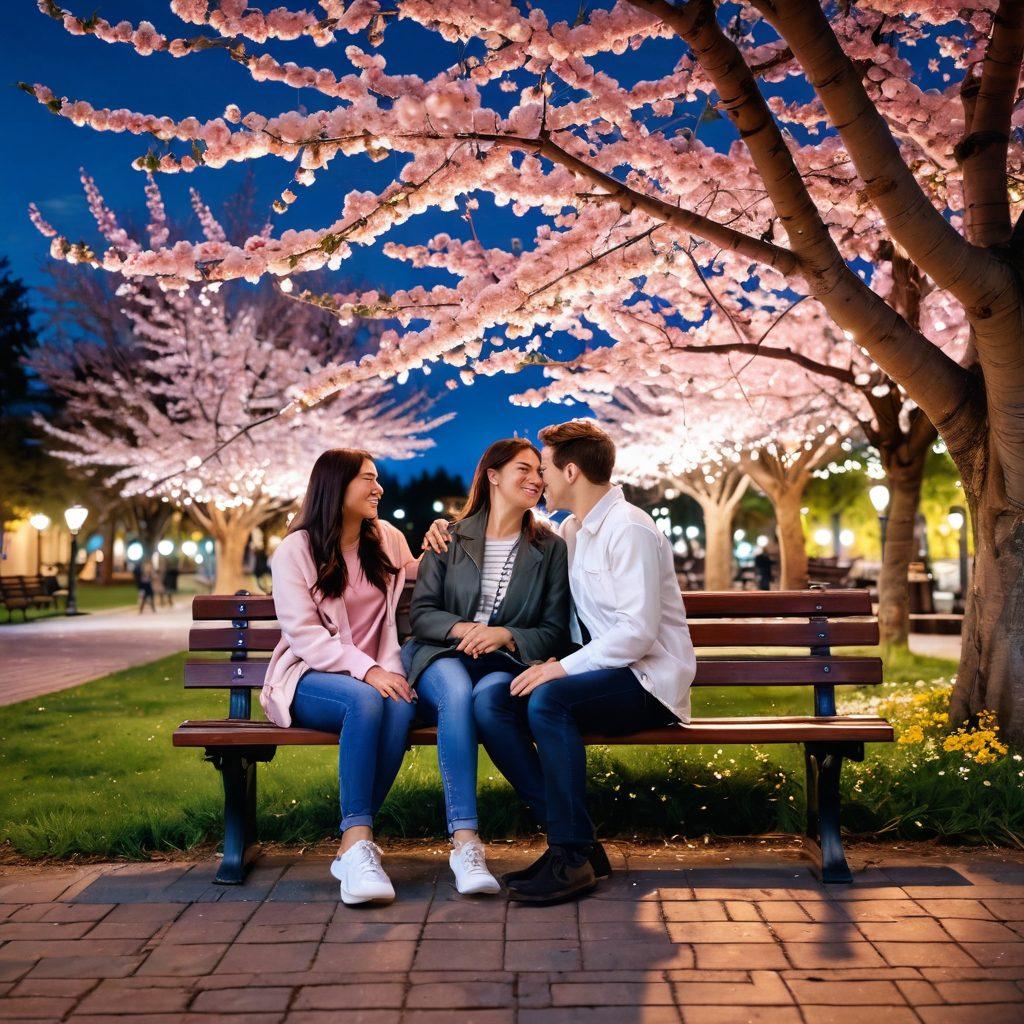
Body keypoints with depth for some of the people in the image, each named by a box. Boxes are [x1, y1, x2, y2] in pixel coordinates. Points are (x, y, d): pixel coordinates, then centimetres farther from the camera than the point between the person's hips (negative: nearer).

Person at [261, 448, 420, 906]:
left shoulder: (388, 538, 12)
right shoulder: (295, 551, -1)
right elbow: (304, 635, -11)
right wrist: (365, 670, -24)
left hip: (377, 674, 3)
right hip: (311, 676, -3)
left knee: (401, 708, -33)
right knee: (365, 701, -37)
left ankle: (352, 846, -28)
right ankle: (359, 844, -35)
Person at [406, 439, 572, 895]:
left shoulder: (550, 548, 11)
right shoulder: (449, 537, 11)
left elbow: (555, 632, 6)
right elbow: (420, 612, 5)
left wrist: (506, 636, -12)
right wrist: (461, 628, -15)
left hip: (506, 664, 0)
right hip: (441, 657, 0)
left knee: (487, 697, -36)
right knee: (456, 692, -36)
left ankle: (463, 842, -31)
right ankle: (466, 840, -40)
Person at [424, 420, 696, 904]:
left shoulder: (629, 529, -13)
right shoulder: (572, 531, 15)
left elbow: (639, 630, -22)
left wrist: (564, 667, -24)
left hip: (650, 681, -8)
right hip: (607, 673, 8)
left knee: (548, 700, -34)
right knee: (490, 702, -13)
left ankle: (573, 856, -21)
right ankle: (573, 840, -12)